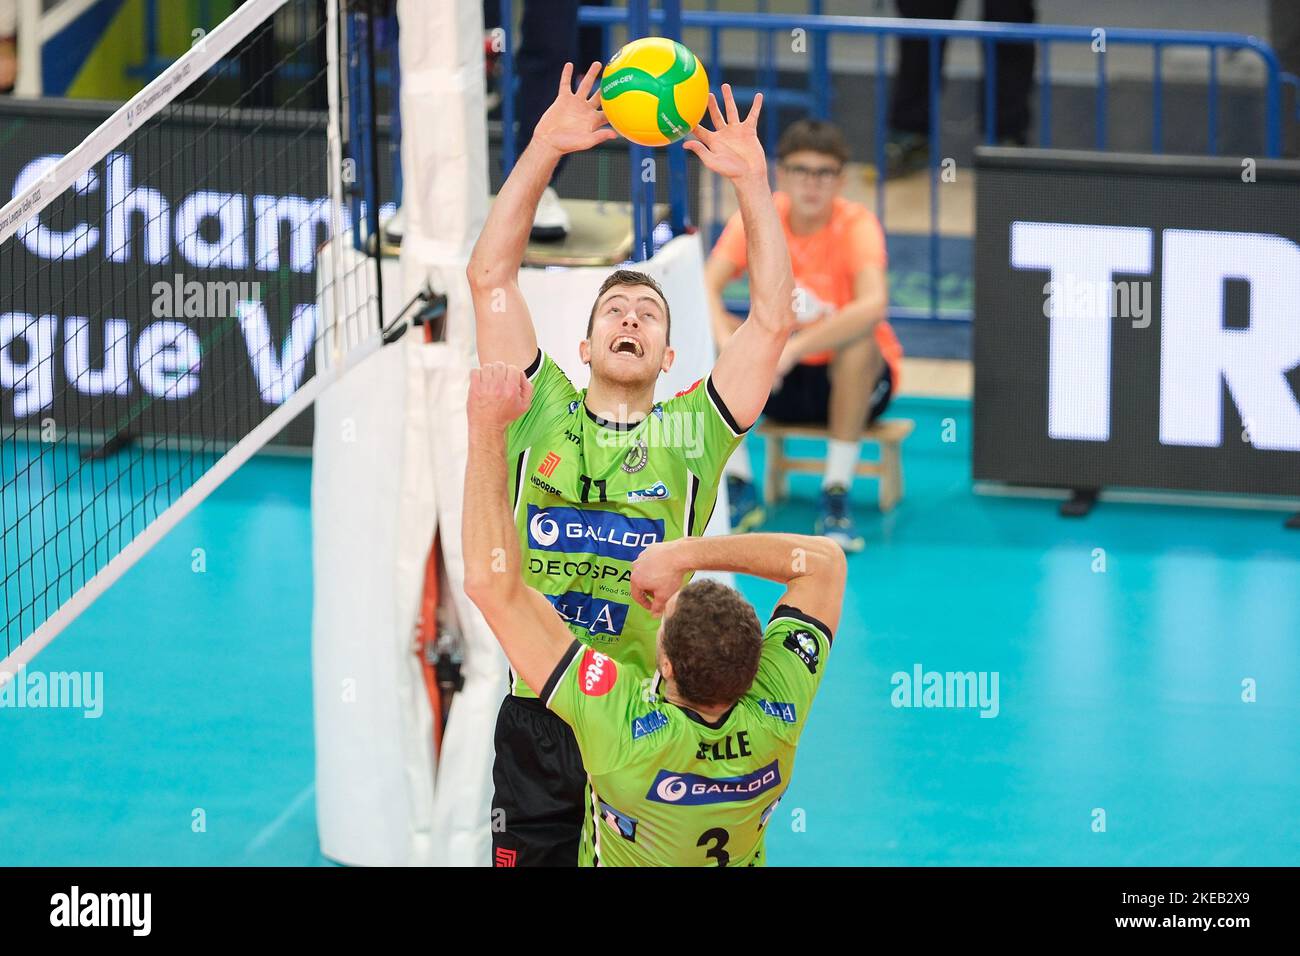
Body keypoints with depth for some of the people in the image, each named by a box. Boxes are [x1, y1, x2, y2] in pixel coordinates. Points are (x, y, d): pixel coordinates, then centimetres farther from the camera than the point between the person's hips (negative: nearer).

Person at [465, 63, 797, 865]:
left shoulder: (691, 433, 7)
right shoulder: (542, 415, 8)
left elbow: (773, 320, 2)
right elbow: (491, 278, 4)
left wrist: (752, 181, -3)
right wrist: (545, 148, -2)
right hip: (537, 722, 0)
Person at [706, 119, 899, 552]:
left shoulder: (856, 224, -20)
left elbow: (873, 306, -39)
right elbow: (706, 290, -22)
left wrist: (794, 348, -49)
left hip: (852, 381, -3)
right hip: (781, 386, 4)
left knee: (858, 343, -36)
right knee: (713, 335, -21)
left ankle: (836, 496, -23)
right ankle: (738, 489, -13)